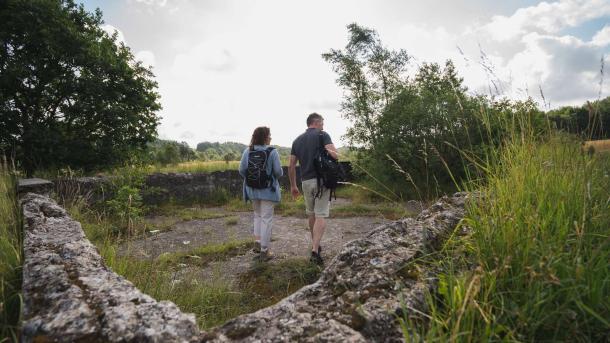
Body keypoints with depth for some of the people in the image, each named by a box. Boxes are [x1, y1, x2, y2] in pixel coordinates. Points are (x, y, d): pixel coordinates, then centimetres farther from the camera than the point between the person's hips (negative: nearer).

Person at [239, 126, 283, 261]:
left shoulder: (247, 151, -2)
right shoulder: (272, 152, -13)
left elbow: (242, 170, -2)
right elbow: (278, 171, -12)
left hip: (253, 189, 4)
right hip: (268, 189, -4)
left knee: (258, 215, 24)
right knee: (266, 218, 5)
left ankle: (257, 242, 16)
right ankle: (264, 251, 10)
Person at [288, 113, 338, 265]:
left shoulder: (297, 140, 12)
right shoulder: (323, 135, -3)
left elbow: (291, 166, 11)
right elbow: (334, 155, -17)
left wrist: (293, 186, 18)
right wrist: (327, 153, 7)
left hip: (306, 181, 5)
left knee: (311, 214, 20)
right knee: (321, 215, -4)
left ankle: (315, 245, 32)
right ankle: (315, 250, -13)